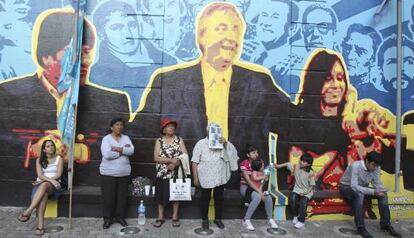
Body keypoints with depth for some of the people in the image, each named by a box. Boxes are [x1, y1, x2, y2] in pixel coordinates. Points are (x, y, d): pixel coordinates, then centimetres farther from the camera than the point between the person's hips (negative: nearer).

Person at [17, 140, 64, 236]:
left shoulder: (59, 158, 6)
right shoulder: (39, 160, 11)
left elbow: (58, 175, -3)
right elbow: (40, 175, -3)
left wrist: (44, 181, -13)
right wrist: (51, 180, -21)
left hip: (54, 185, -1)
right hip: (40, 184, 2)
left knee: (44, 185, -39)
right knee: (43, 194, -37)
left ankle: (28, 211, -43)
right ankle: (40, 224, -43)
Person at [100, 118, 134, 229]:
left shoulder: (126, 138, 6)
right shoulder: (106, 138, -6)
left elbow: (131, 151, -10)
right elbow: (107, 154, -22)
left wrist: (117, 149, -18)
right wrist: (123, 151, -13)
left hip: (124, 173, 4)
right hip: (108, 173, -3)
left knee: (122, 196, 10)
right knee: (108, 197, 3)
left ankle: (120, 217, 25)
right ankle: (107, 219, 18)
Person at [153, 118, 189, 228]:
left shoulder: (179, 140, 2)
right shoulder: (159, 141, 0)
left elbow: (185, 156, -6)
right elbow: (156, 158, -10)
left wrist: (175, 163, -21)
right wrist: (171, 160, -20)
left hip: (176, 173, 1)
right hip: (162, 173, 0)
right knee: (161, 194, 7)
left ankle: (175, 217, 23)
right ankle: (160, 217, 22)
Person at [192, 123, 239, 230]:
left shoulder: (222, 142, 7)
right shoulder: (201, 143, -3)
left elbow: (232, 153, -5)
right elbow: (194, 161, -5)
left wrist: (226, 143, -21)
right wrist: (195, 177, -8)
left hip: (220, 177, 3)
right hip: (206, 177, -3)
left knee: (219, 198, 13)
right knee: (205, 198, 9)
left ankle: (218, 218, 30)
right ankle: (205, 219, 26)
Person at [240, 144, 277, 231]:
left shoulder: (259, 162, 1)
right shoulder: (244, 164, -18)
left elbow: (261, 179, 1)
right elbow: (248, 181, -23)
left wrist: (260, 189, -17)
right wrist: (259, 191, -28)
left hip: (256, 187, 5)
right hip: (245, 187, -5)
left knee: (268, 198, -19)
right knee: (257, 197, -33)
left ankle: (270, 219, 6)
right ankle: (246, 220, -19)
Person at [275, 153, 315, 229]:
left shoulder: (310, 173, -15)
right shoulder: (296, 167, -6)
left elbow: (312, 186, -11)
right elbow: (288, 164, 7)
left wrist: (306, 192, -20)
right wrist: (279, 166, -4)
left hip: (307, 192, -3)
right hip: (297, 190, 3)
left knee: (303, 202, -28)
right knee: (292, 199, -24)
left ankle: (301, 221, -10)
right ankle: (295, 216, -1)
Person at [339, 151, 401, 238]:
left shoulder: (376, 168, -13)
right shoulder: (356, 166, -32)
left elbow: (377, 183, -5)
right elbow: (354, 186, -36)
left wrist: (382, 190, -28)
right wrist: (373, 191, -42)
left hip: (362, 188, 6)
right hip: (346, 188, -6)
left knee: (383, 194, -13)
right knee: (359, 194, -37)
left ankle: (386, 225, -1)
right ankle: (360, 227, -27)